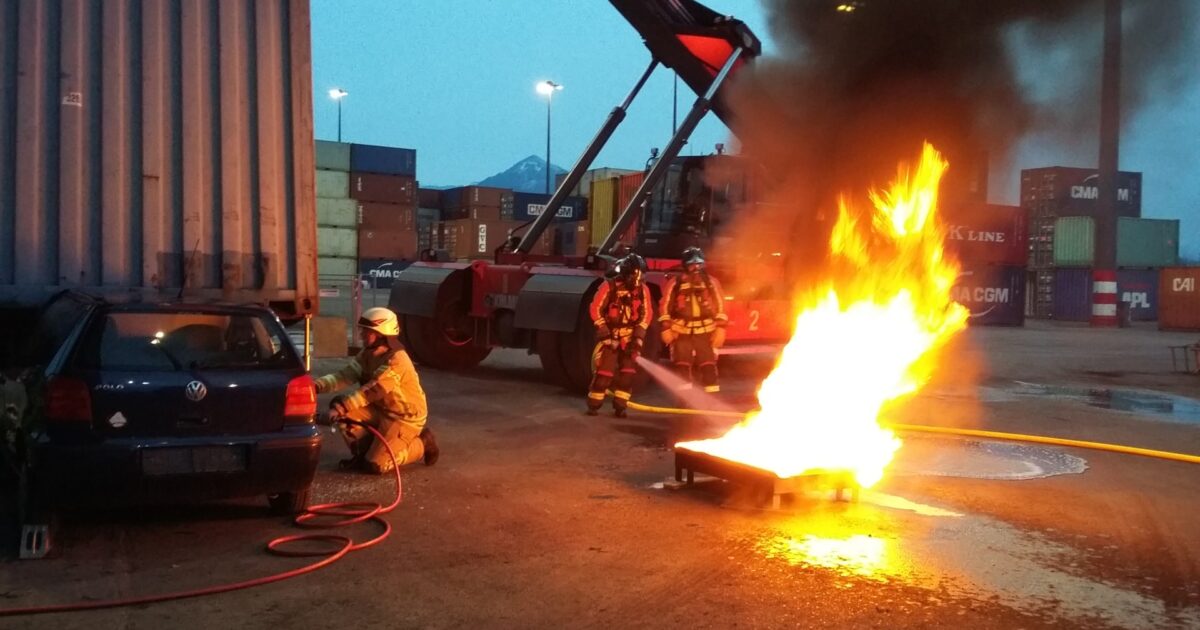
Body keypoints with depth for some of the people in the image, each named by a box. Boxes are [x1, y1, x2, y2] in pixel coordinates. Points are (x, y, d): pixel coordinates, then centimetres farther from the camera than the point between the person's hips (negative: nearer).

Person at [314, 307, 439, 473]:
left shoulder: (396, 361, -27)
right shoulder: (368, 354, 1)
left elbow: (371, 391, -34)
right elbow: (346, 375, -10)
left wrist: (340, 407, -40)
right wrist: (317, 385, -25)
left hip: (405, 417, -8)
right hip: (381, 410, 8)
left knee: (376, 465, -14)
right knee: (345, 412, -13)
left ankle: (421, 444, 7)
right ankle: (362, 453, 8)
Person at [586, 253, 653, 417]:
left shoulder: (642, 289, 0)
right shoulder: (610, 286, -11)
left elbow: (647, 313, 5)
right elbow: (595, 309, -8)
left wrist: (638, 336, -5)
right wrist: (605, 333, -12)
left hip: (630, 336, 4)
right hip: (610, 334, -4)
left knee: (628, 371, -1)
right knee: (605, 370, -8)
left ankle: (620, 406, 9)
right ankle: (594, 405, 5)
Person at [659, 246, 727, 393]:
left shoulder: (711, 282, 6)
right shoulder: (675, 282, 1)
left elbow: (720, 306, 6)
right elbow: (665, 306, 1)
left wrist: (720, 328, -2)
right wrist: (666, 329, -4)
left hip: (705, 331, 1)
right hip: (681, 330, -1)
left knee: (709, 366, -1)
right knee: (682, 366, 0)